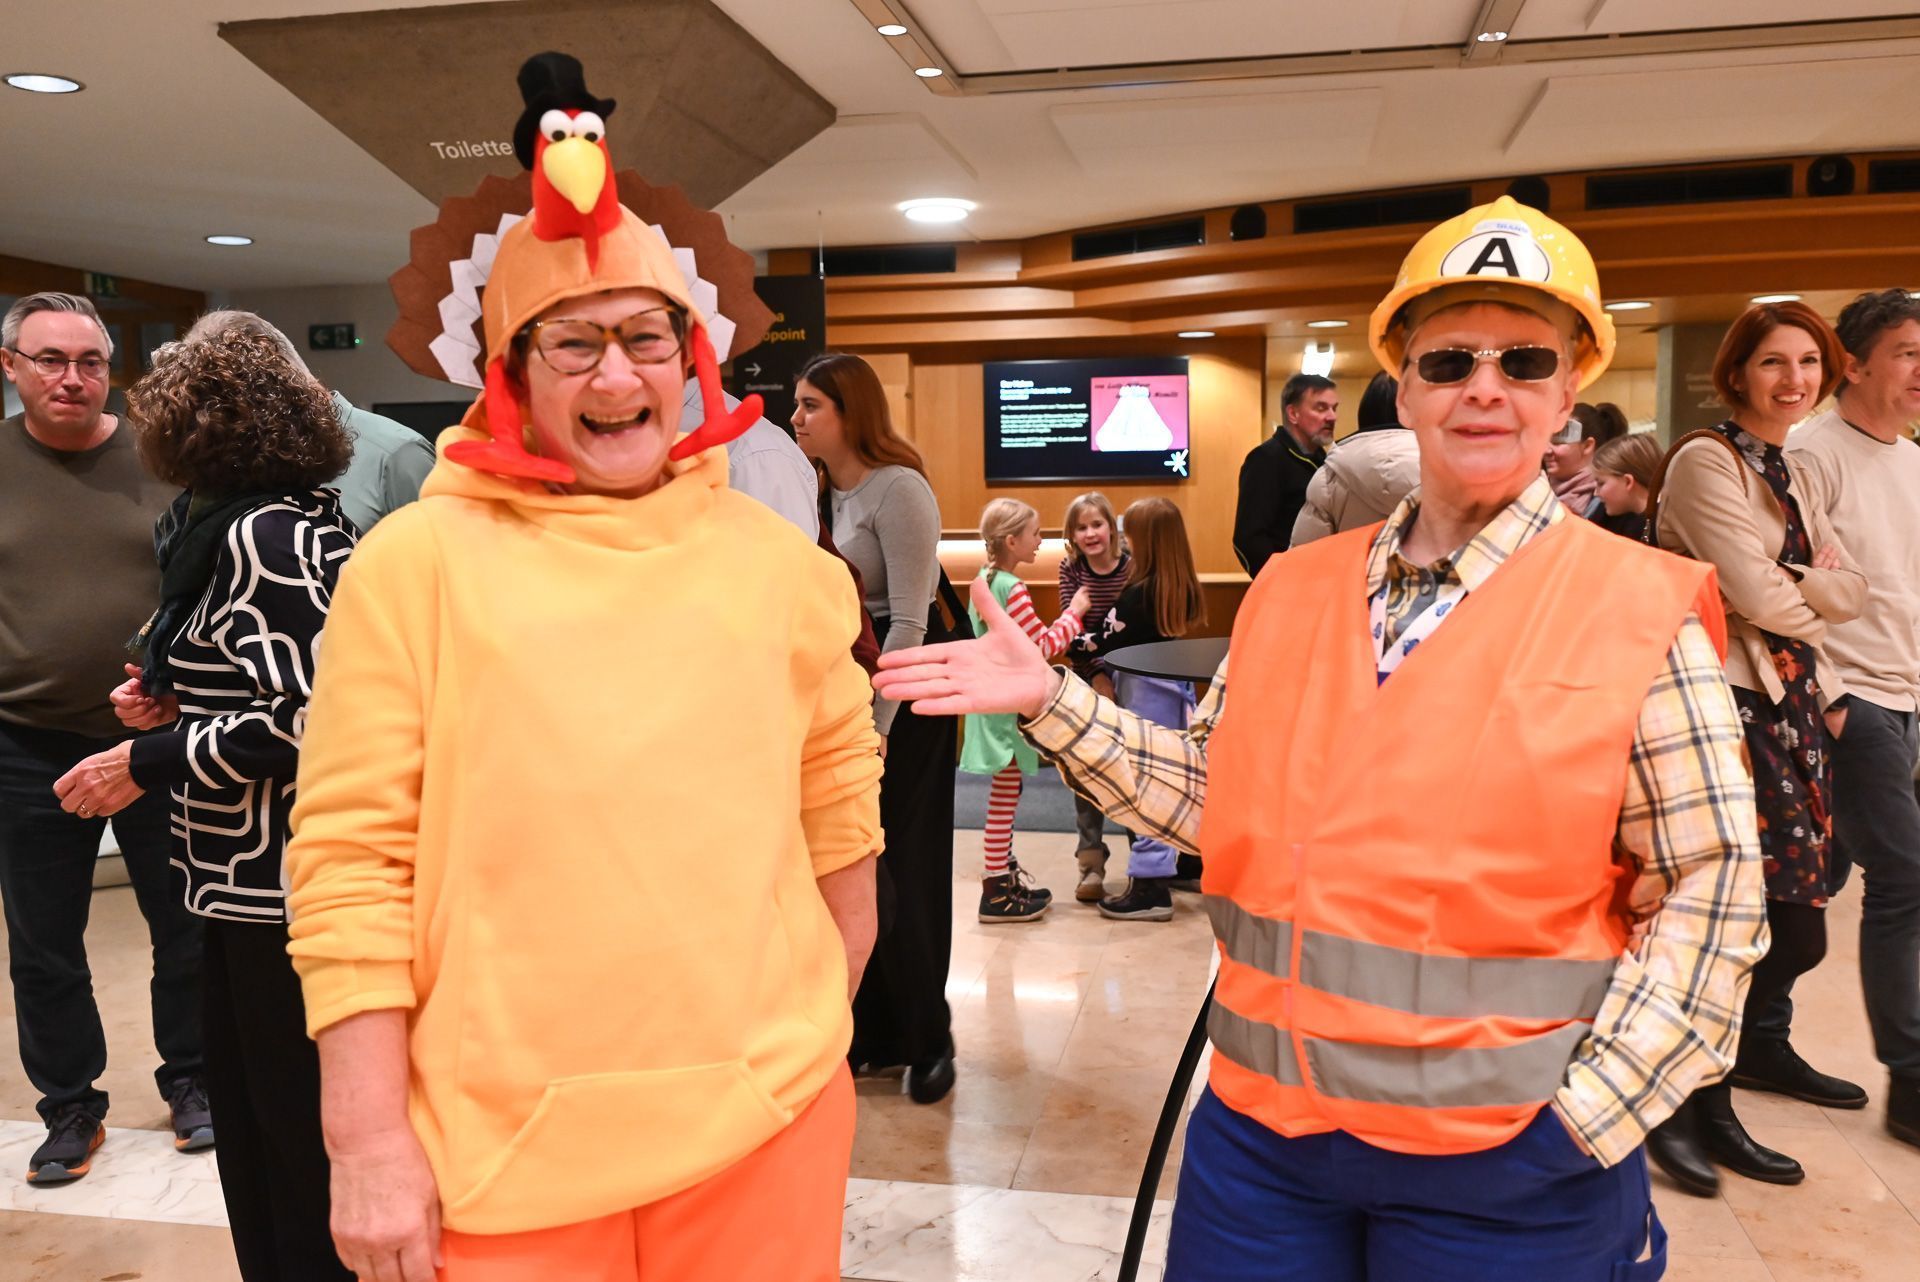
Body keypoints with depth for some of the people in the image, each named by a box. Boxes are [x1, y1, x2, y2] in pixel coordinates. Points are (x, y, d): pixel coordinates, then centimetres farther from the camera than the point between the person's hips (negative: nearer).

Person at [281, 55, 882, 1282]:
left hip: (764, 1120, 3)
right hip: (503, 1146, -2)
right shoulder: (417, 560, -6)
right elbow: (352, 863, -6)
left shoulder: (779, 559, 3)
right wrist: (369, 1142, -7)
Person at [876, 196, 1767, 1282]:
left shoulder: (1641, 614, -8)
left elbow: (1714, 888, -6)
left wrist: (1590, 1111, -12)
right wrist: (1053, 703, 1)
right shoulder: (1295, 591, 4)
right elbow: (1218, 793, 9)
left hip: (1499, 1164, -3)